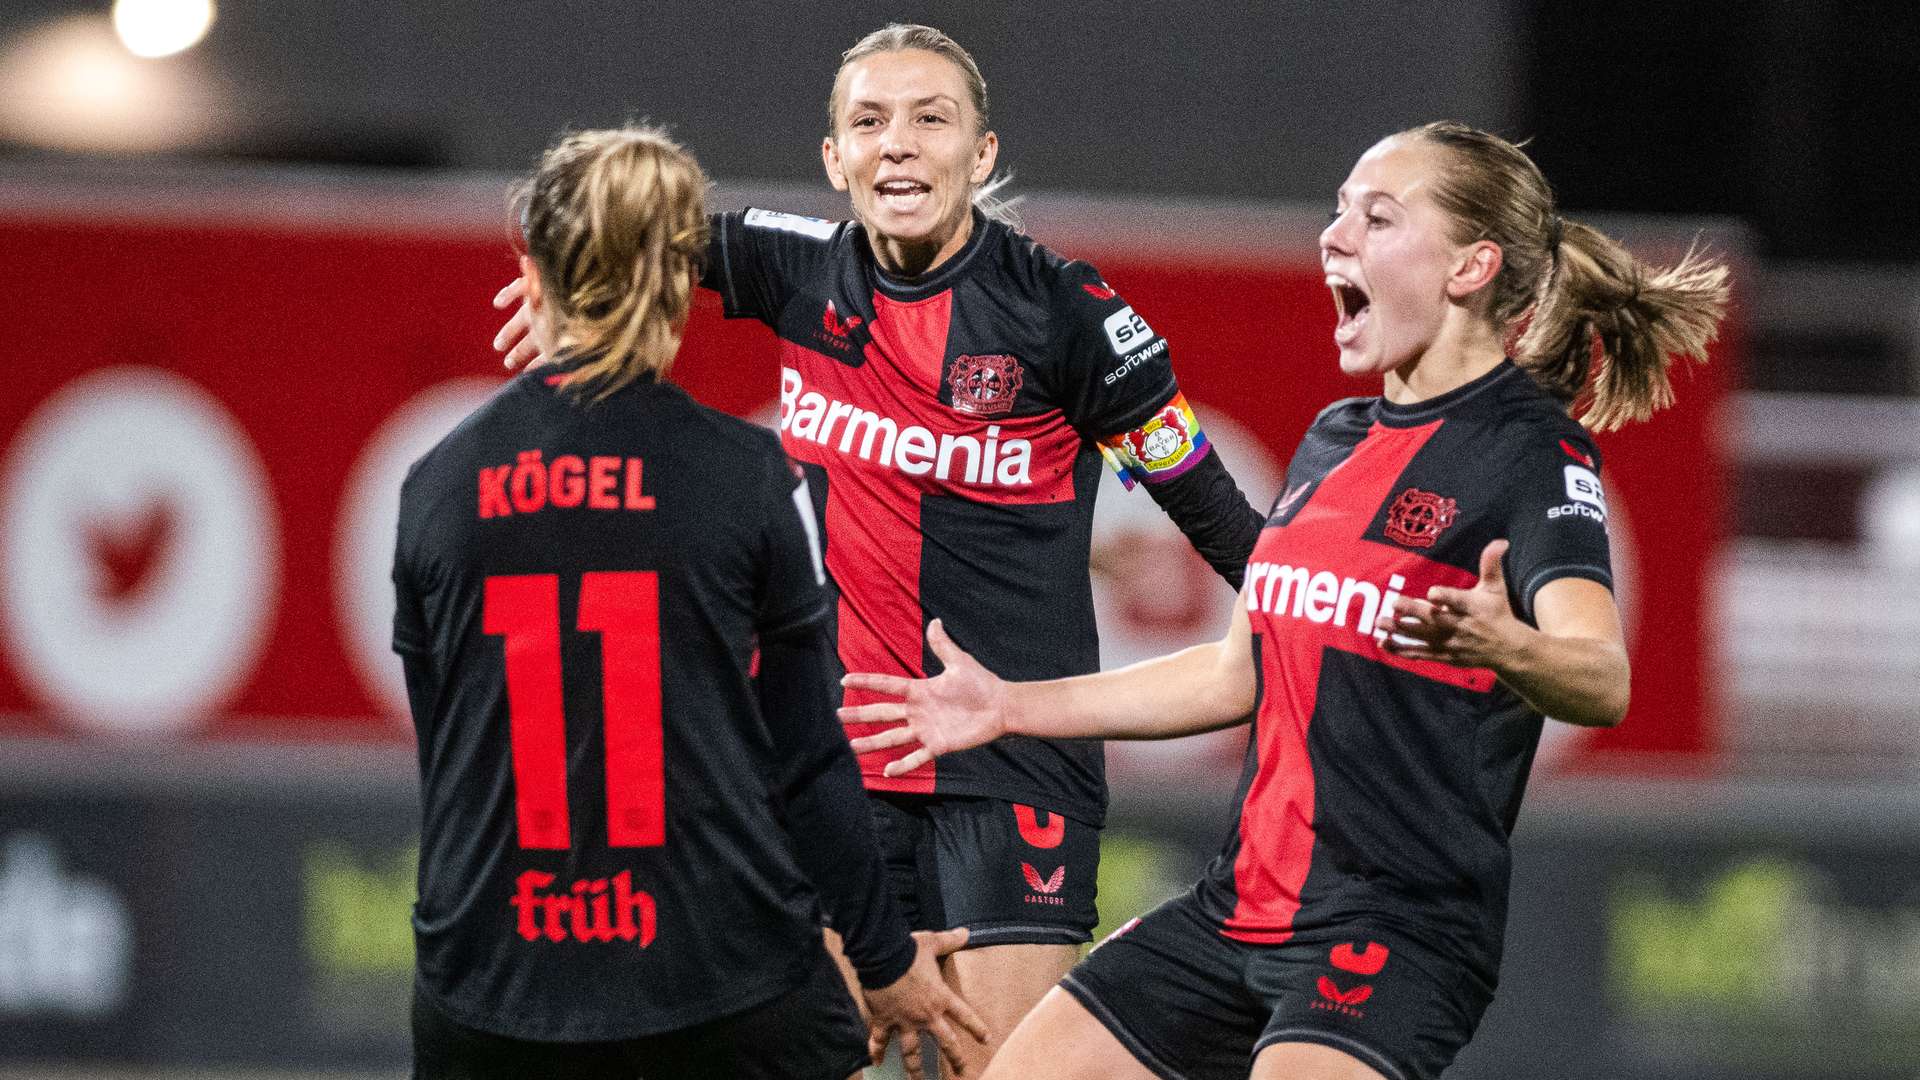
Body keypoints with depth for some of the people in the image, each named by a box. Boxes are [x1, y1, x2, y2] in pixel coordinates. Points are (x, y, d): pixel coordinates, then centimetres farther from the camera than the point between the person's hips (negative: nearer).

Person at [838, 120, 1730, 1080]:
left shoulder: (1532, 451, -9)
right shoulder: (1333, 441, 16)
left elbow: (1603, 683, -25)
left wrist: (1502, 647, -47)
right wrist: (1010, 706, 26)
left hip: (1398, 923, -8)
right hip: (1238, 910, 8)